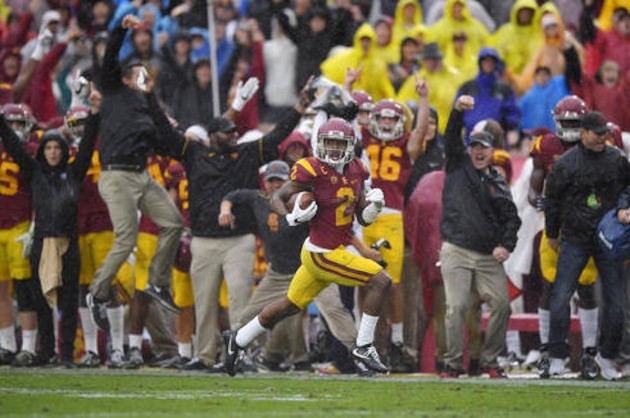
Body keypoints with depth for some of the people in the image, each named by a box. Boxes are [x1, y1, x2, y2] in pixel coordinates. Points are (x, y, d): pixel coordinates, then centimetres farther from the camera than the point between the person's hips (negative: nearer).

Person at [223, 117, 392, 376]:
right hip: (322, 255, -8)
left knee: (291, 305, 21)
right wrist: (291, 217, -28)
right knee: (380, 281, -14)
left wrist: (373, 207, -8)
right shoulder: (313, 171, -15)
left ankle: (238, 340, 36)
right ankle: (364, 347, -6)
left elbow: (363, 218, 13)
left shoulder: (355, 171, 7)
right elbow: (277, 198, -8)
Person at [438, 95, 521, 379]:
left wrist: (506, 246, -4)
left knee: (502, 305, -4)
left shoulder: (499, 185, 15)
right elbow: (452, 138, -5)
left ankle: (490, 361, 11)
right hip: (456, 251, -3)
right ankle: (452, 363, -4)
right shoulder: (458, 166, 10)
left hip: (489, 257, 3)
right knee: (457, 307, -13)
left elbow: (512, 219, 13)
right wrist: (458, 112, -22)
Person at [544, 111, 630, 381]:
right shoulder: (566, 164, -5)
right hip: (574, 241, -2)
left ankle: (607, 356, 15)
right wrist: (552, 234, 12)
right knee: (561, 297, -8)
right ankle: (557, 357, 1)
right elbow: (553, 199, 5)